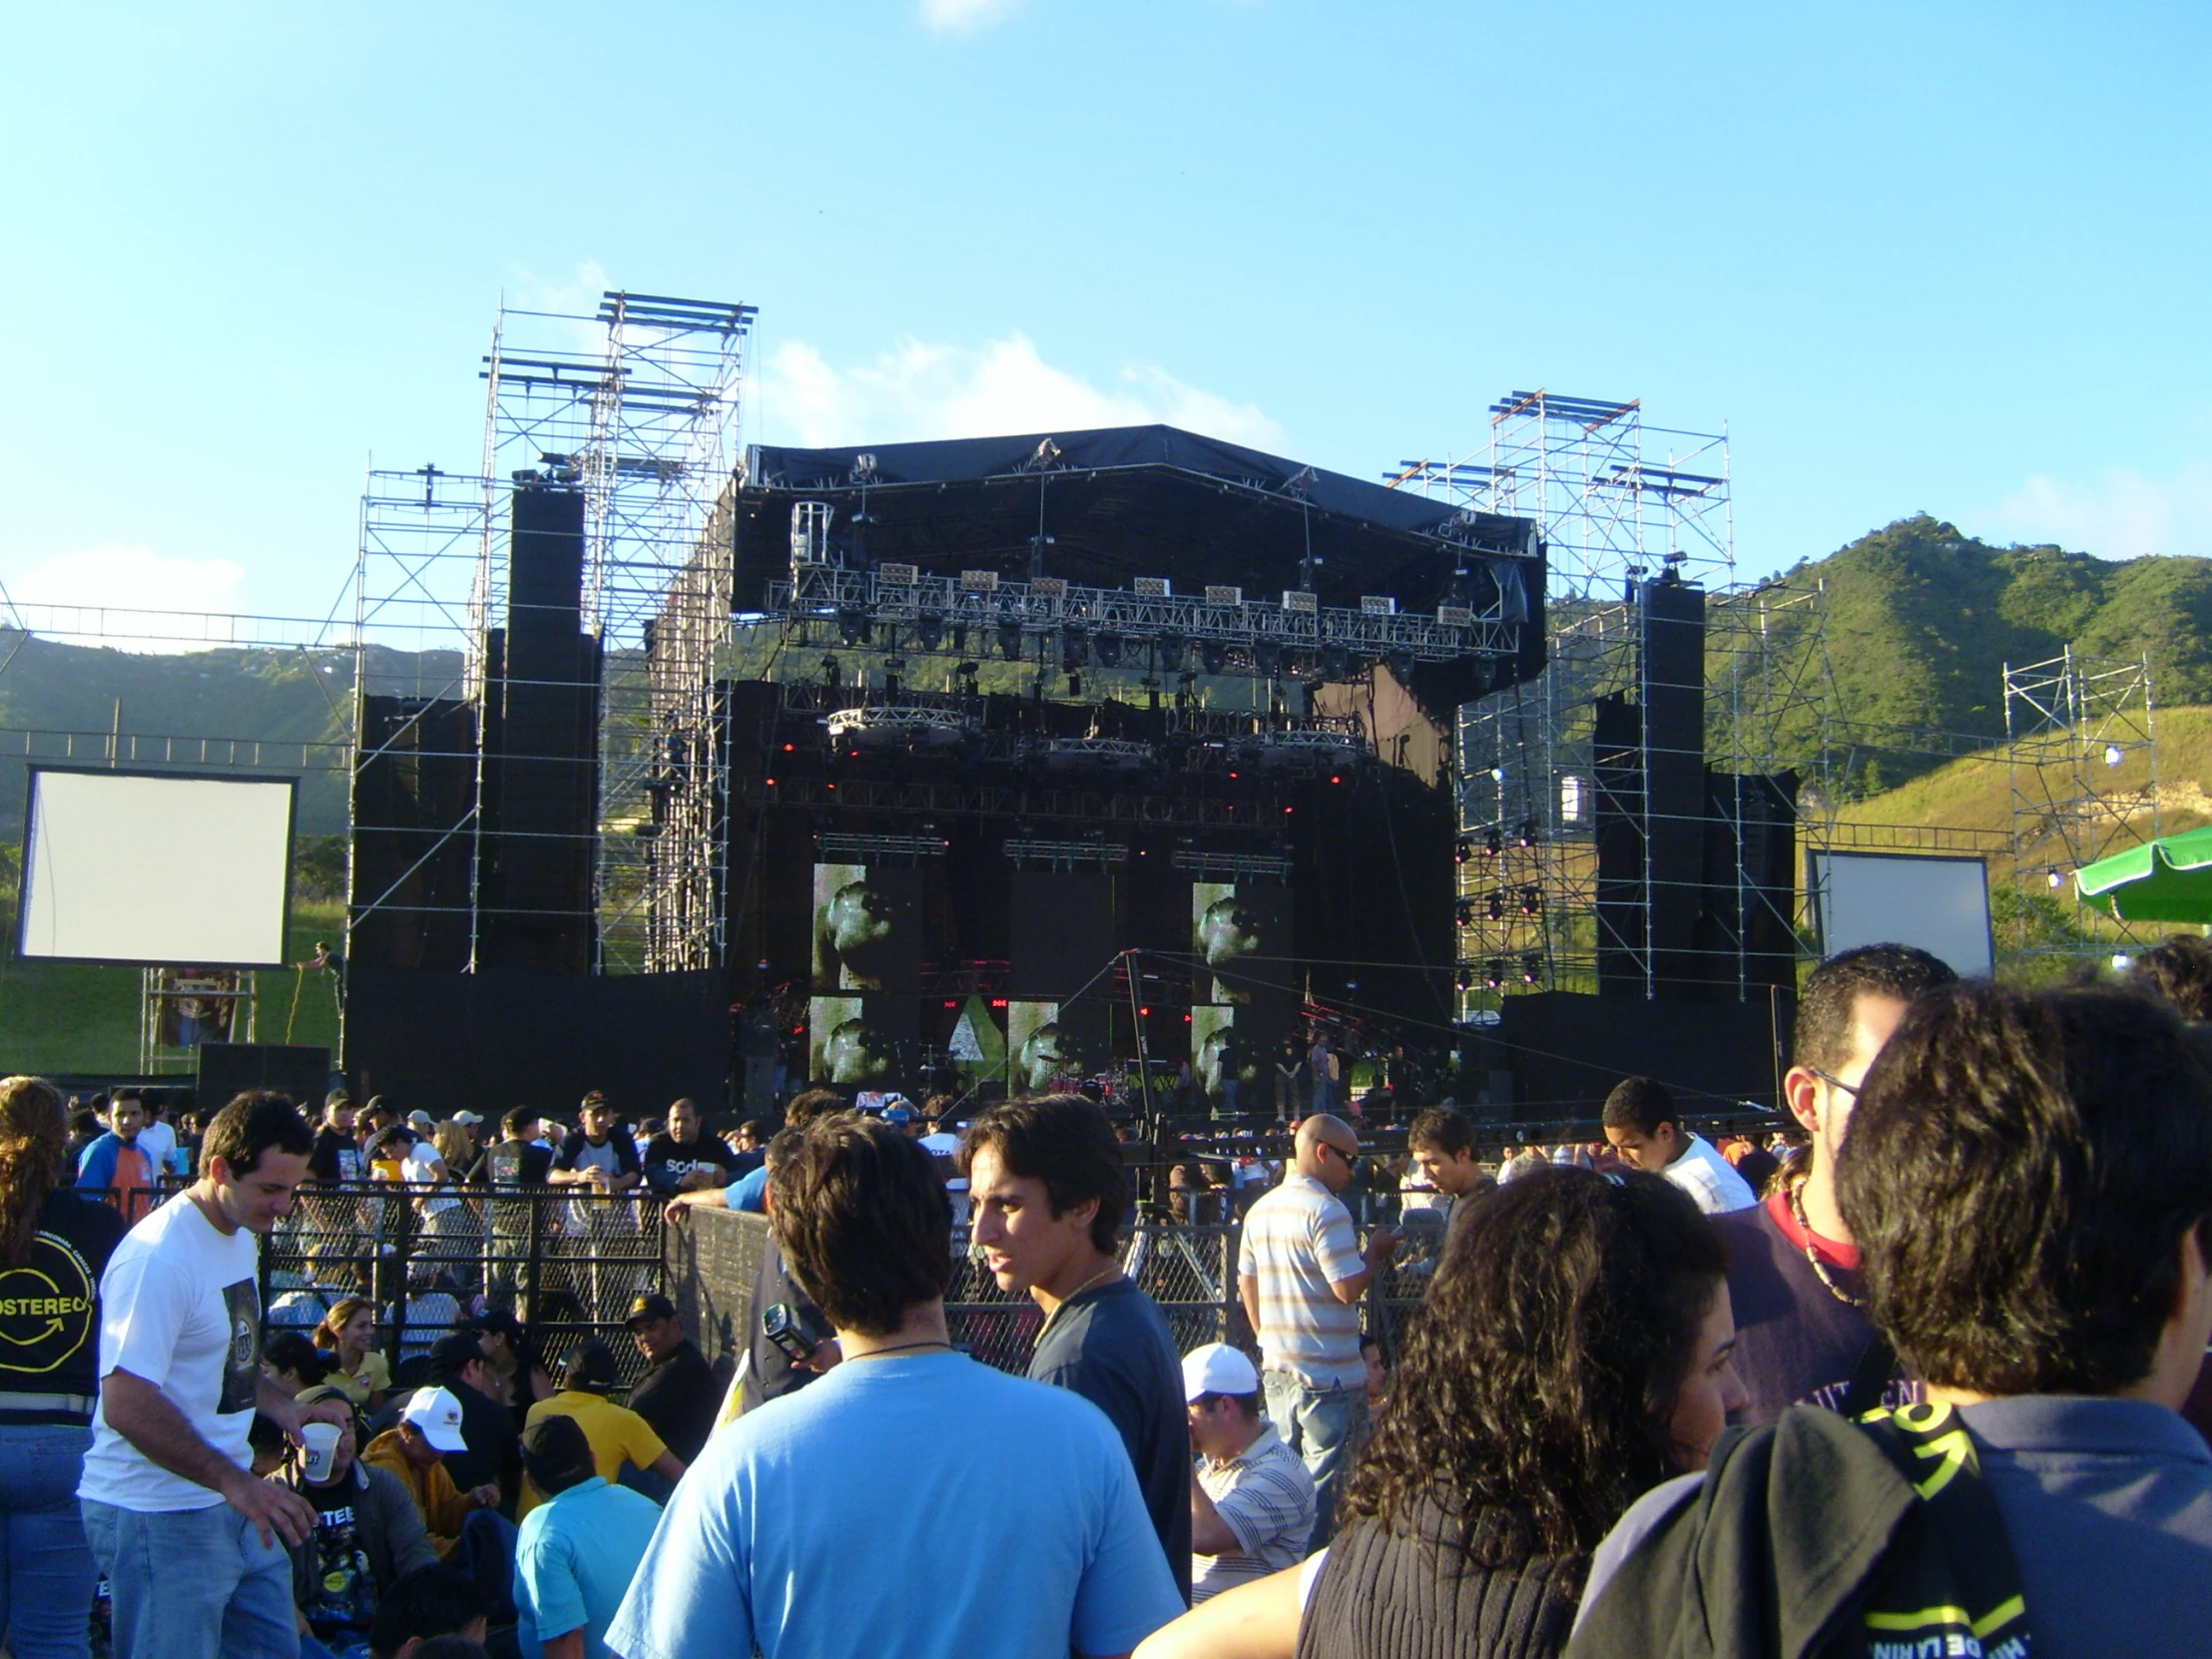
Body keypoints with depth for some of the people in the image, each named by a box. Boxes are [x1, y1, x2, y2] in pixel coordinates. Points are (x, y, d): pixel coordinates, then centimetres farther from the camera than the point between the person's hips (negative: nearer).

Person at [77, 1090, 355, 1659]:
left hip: (237, 1504, 9)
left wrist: (283, 1407, 4)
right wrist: (234, 1483, -28)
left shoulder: (241, 1235, 9)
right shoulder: (158, 1257, -21)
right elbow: (126, 1404, -26)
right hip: (159, 1519, -9)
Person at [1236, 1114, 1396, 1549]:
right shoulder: (1326, 1211, -16)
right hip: (1330, 1375, -8)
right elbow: (1349, 1288, -20)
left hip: (1277, 1370, 8)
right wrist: (1375, 1252, -3)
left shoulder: (1261, 1210, 11)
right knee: (1328, 1485, -1)